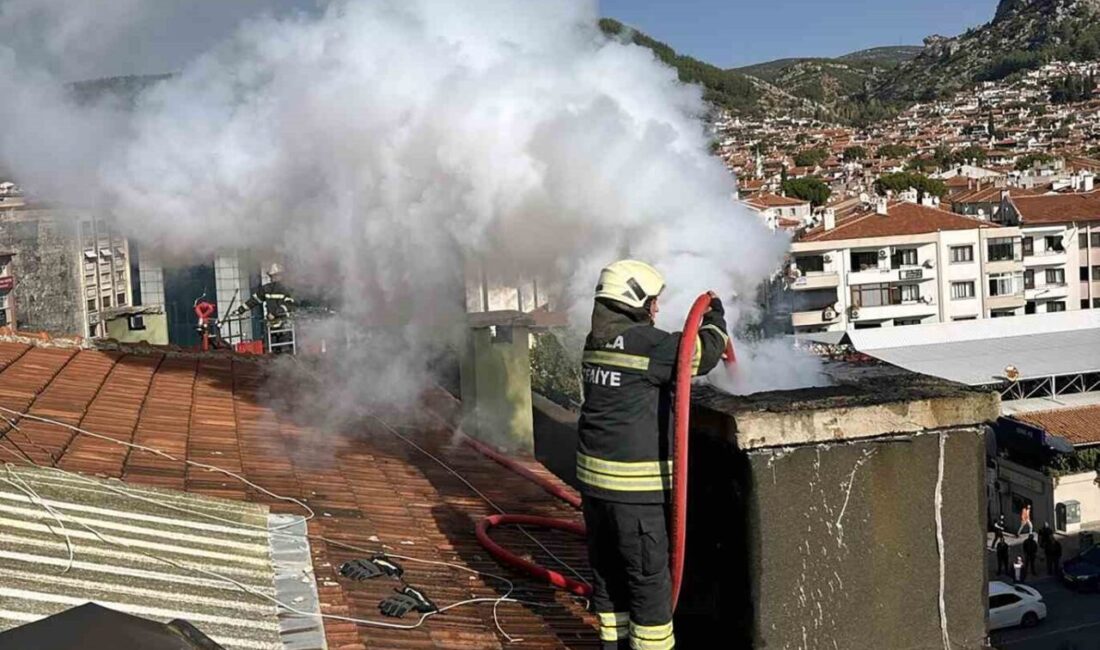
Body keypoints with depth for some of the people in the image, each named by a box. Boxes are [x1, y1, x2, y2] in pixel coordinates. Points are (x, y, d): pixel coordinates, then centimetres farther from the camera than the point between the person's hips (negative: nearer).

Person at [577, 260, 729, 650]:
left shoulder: (596, 341, 10)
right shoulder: (645, 342, -16)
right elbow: (703, 353, -12)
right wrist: (715, 319, 6)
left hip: (593, 473, 9)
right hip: (633, 483, -9)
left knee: (606, 564, 18)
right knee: (649, 574, 1)